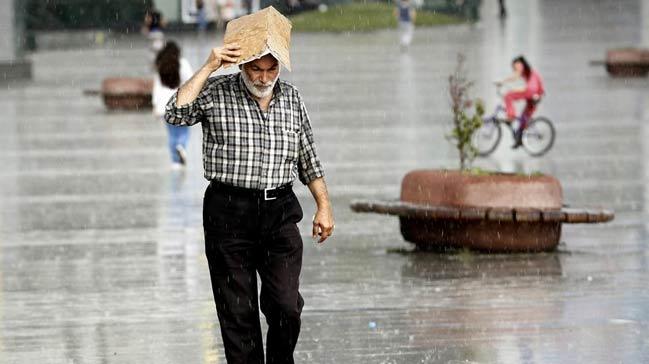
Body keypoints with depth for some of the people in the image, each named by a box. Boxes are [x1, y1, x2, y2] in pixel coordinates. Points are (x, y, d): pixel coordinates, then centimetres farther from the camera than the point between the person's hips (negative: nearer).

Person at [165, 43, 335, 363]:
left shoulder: (292, 99, 9)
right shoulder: (216, 93, -2)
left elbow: (308, 159, 16)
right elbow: (176, 114, -20)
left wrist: (324, 207, 14)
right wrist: (209, 68, -18)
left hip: (280, 214, 2)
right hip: (229, 215, -2)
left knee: (286, 307, -5)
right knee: (237, 312, 1)